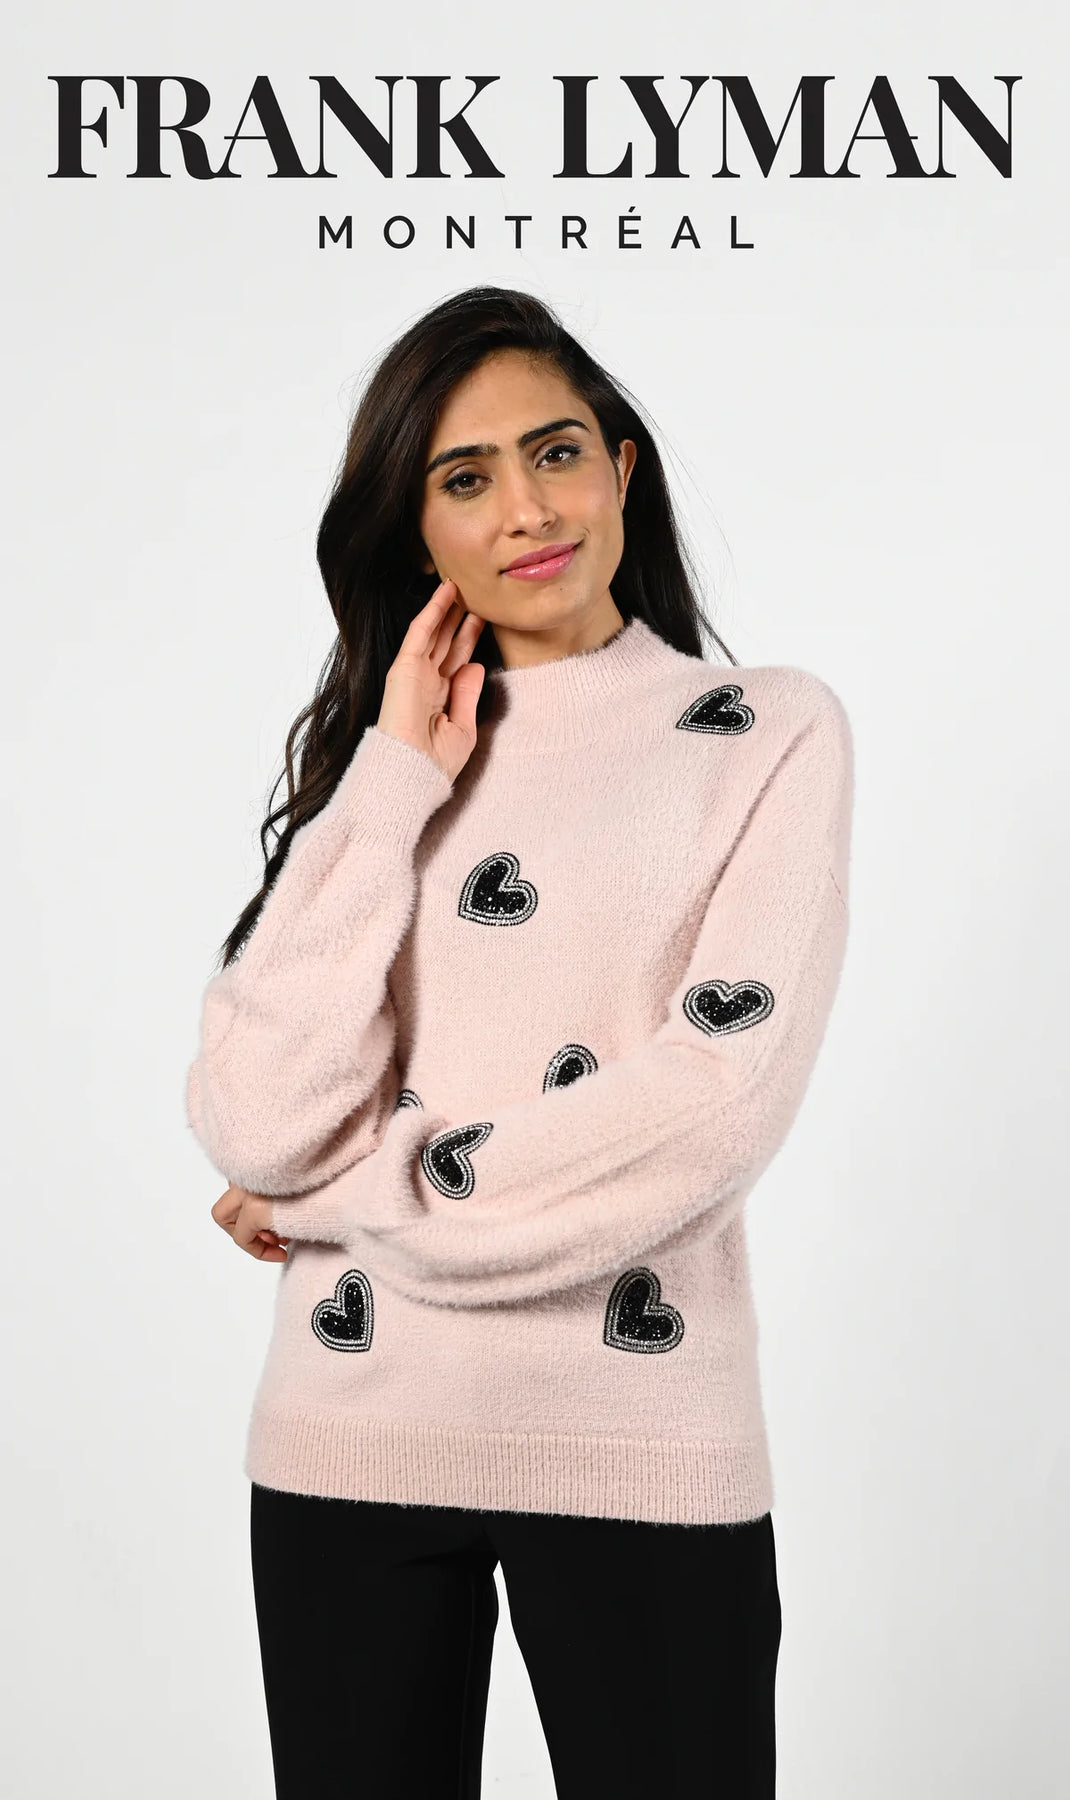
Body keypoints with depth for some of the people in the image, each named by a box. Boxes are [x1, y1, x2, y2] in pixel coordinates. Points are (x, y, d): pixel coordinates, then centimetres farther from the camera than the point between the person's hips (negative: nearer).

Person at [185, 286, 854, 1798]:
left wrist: (341, 1196, -7)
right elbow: (260, 1129, -6)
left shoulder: (770, 734, 1)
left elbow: (716, 1101, -13)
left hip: (641, 1446, -2)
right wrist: (396, 782, -6)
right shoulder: (370, 760, 9)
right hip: (350, 1440, 3)